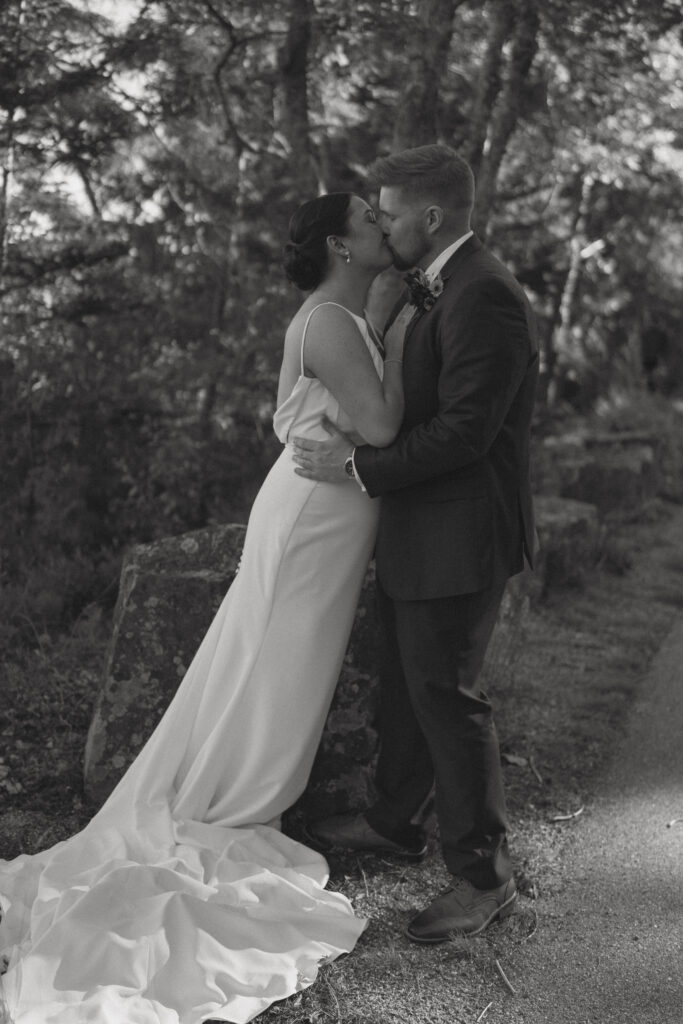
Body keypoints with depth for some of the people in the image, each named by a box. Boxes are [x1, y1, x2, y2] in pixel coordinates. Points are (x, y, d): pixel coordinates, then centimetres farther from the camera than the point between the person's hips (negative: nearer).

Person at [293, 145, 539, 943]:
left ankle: (482, 875, 13)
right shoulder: (439, 288, 11)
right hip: (419, 532, 10)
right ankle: (395, 821, 39)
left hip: (459, 538, -10)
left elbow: (464, 430, -25)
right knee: (405, 682, 21)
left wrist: (359, 467, -19)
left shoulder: (482, 297, -21)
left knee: (446, 694, -1)